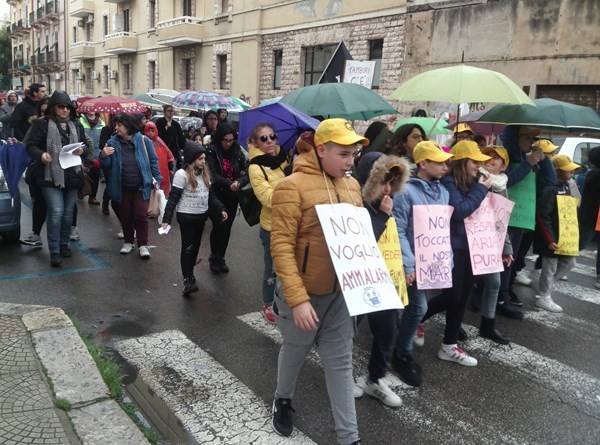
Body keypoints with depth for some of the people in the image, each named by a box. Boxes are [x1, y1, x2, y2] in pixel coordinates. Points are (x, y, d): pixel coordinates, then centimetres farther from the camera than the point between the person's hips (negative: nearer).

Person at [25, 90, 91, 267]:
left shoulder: (76, 126, 13)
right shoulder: (41, 124, -2)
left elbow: (87, 148, 15)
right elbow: (31, 146, -4)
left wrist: (83, 150, -8)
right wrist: (41, 154, -25)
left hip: (72, 176, 5)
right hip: (51, 176, -5)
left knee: (68, 212, 13)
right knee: (56, 211, -12)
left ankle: (64, 244, 29)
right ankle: (54, 251, -4)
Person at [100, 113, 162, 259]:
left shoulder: (143, 141, -6)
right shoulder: (113, 142, -1)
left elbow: (153, 161, 0)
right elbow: (108, 165, 1)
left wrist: (157, 180, -1)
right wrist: (104, 156, -20)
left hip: (141, 186, -2)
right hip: (123, 187, 3)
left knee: (141, 215, -2)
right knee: (125, 215, 12)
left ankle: (143, 245, 7)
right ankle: (128, 241, 29)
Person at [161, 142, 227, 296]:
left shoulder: (204, 173, 8)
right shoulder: (181, 174, -13)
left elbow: (211, 195, 14)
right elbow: (173, 198, -14)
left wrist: (220, 209, 3)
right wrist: (166, 219, -19)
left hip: (201, 215, 7)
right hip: (186, 216, -6)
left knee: (195, 246, 14)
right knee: (188, 247, -4)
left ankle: (189, 273, 30)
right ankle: (187, 280, -2)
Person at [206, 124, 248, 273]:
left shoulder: (238, 153, 3)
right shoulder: (211, 152, -9)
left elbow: (246, 174, 0)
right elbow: (213, 175, -18)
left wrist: (239, 182, -22)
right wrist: (229, 184, -32)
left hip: (232, 198, 4)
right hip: (216, 196, -4)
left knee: (227, 228, 10)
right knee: (219, 226, -9)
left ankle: (221, 257, 26)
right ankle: (214, 257, 13)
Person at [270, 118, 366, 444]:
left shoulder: (351, 186, 3)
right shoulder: (293, 186, -16)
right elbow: (281, 246, -20)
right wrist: (298, 299, -25)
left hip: (342, 292, 5)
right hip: (304, 291, -4)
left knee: (340, 362, 11)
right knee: (295, 351, 19)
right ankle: (283, 400, 47)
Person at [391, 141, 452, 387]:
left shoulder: (443, 191, 8)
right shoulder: (406, 191, -15)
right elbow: (398, 232, -18)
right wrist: (408, 265, -22)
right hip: (416, 263, -7)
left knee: (416, 306, 14)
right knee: (418, 307, -5)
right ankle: (402, 356, 14)